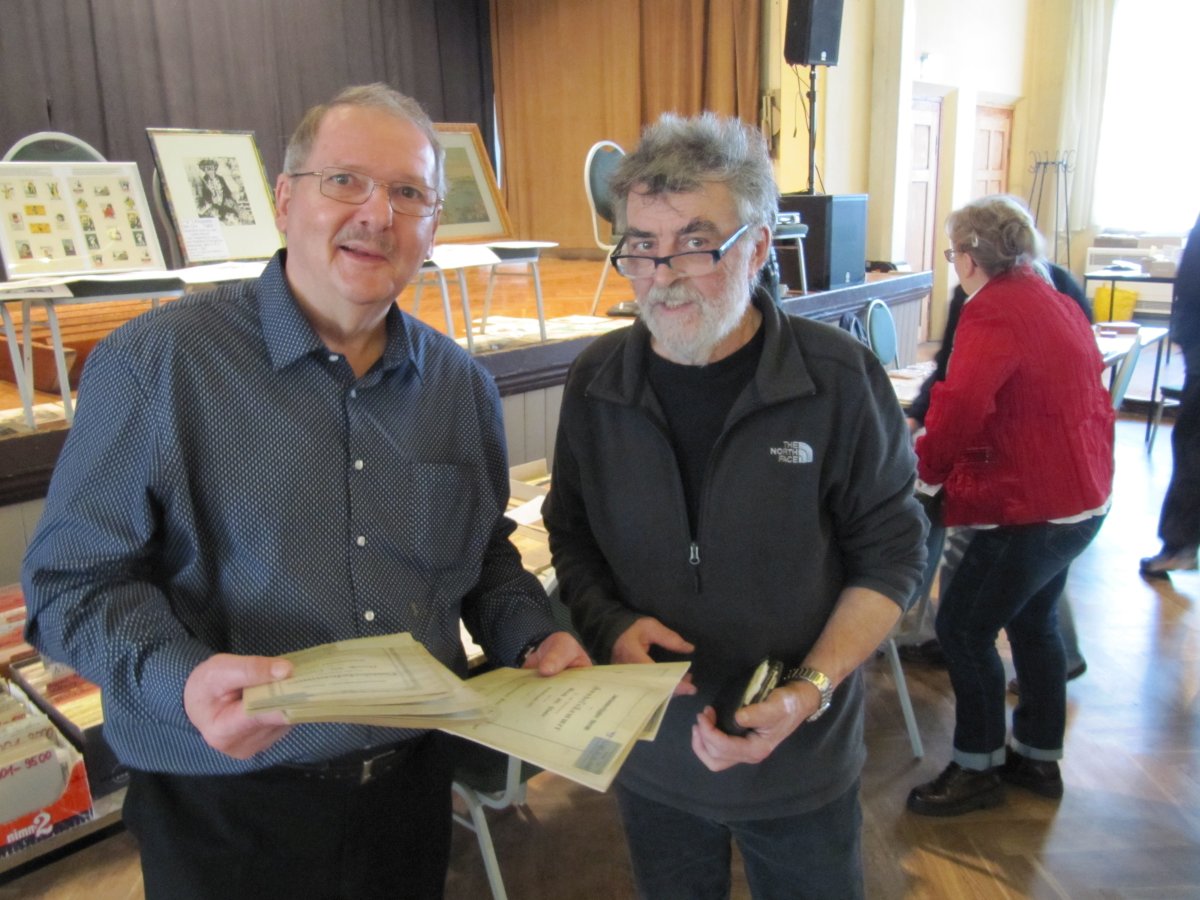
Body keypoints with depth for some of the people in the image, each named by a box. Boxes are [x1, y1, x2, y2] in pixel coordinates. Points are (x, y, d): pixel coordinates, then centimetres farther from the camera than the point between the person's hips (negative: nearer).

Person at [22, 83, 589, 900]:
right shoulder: (153, 365, -13)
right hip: (226, 804, -4)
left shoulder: (462, 385, 2)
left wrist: (533, 636, -4)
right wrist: (179, 678, -27)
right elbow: (74, 582, -10)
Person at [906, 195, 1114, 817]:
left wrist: (927, 467, -15)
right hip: (1081, 496, 10)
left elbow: (960, 407, -31)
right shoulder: (1054, 301, 10)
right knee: (1032, 621, 22)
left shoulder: (993, 311, -19)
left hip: (1035, 508, -10)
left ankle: (977, 768, 16)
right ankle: (1040, 757, 36)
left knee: (963, 628, 1)